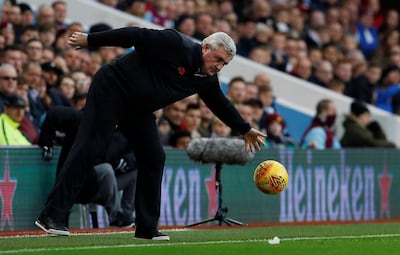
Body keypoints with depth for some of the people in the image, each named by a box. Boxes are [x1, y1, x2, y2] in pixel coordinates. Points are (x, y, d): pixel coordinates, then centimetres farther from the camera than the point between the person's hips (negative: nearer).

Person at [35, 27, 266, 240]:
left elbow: (221, 104, 18)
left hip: (139, 110, 8)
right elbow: (136, 36, -22)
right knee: (91, 150, -13)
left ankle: (147, 228, 7)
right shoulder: (174, 44, -23)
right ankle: (52, 216, -15)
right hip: (112, 88, -8)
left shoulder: (207, 79, 1)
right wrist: (90, 40, -21)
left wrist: (246, 130, 26)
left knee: (154, 158, -1)